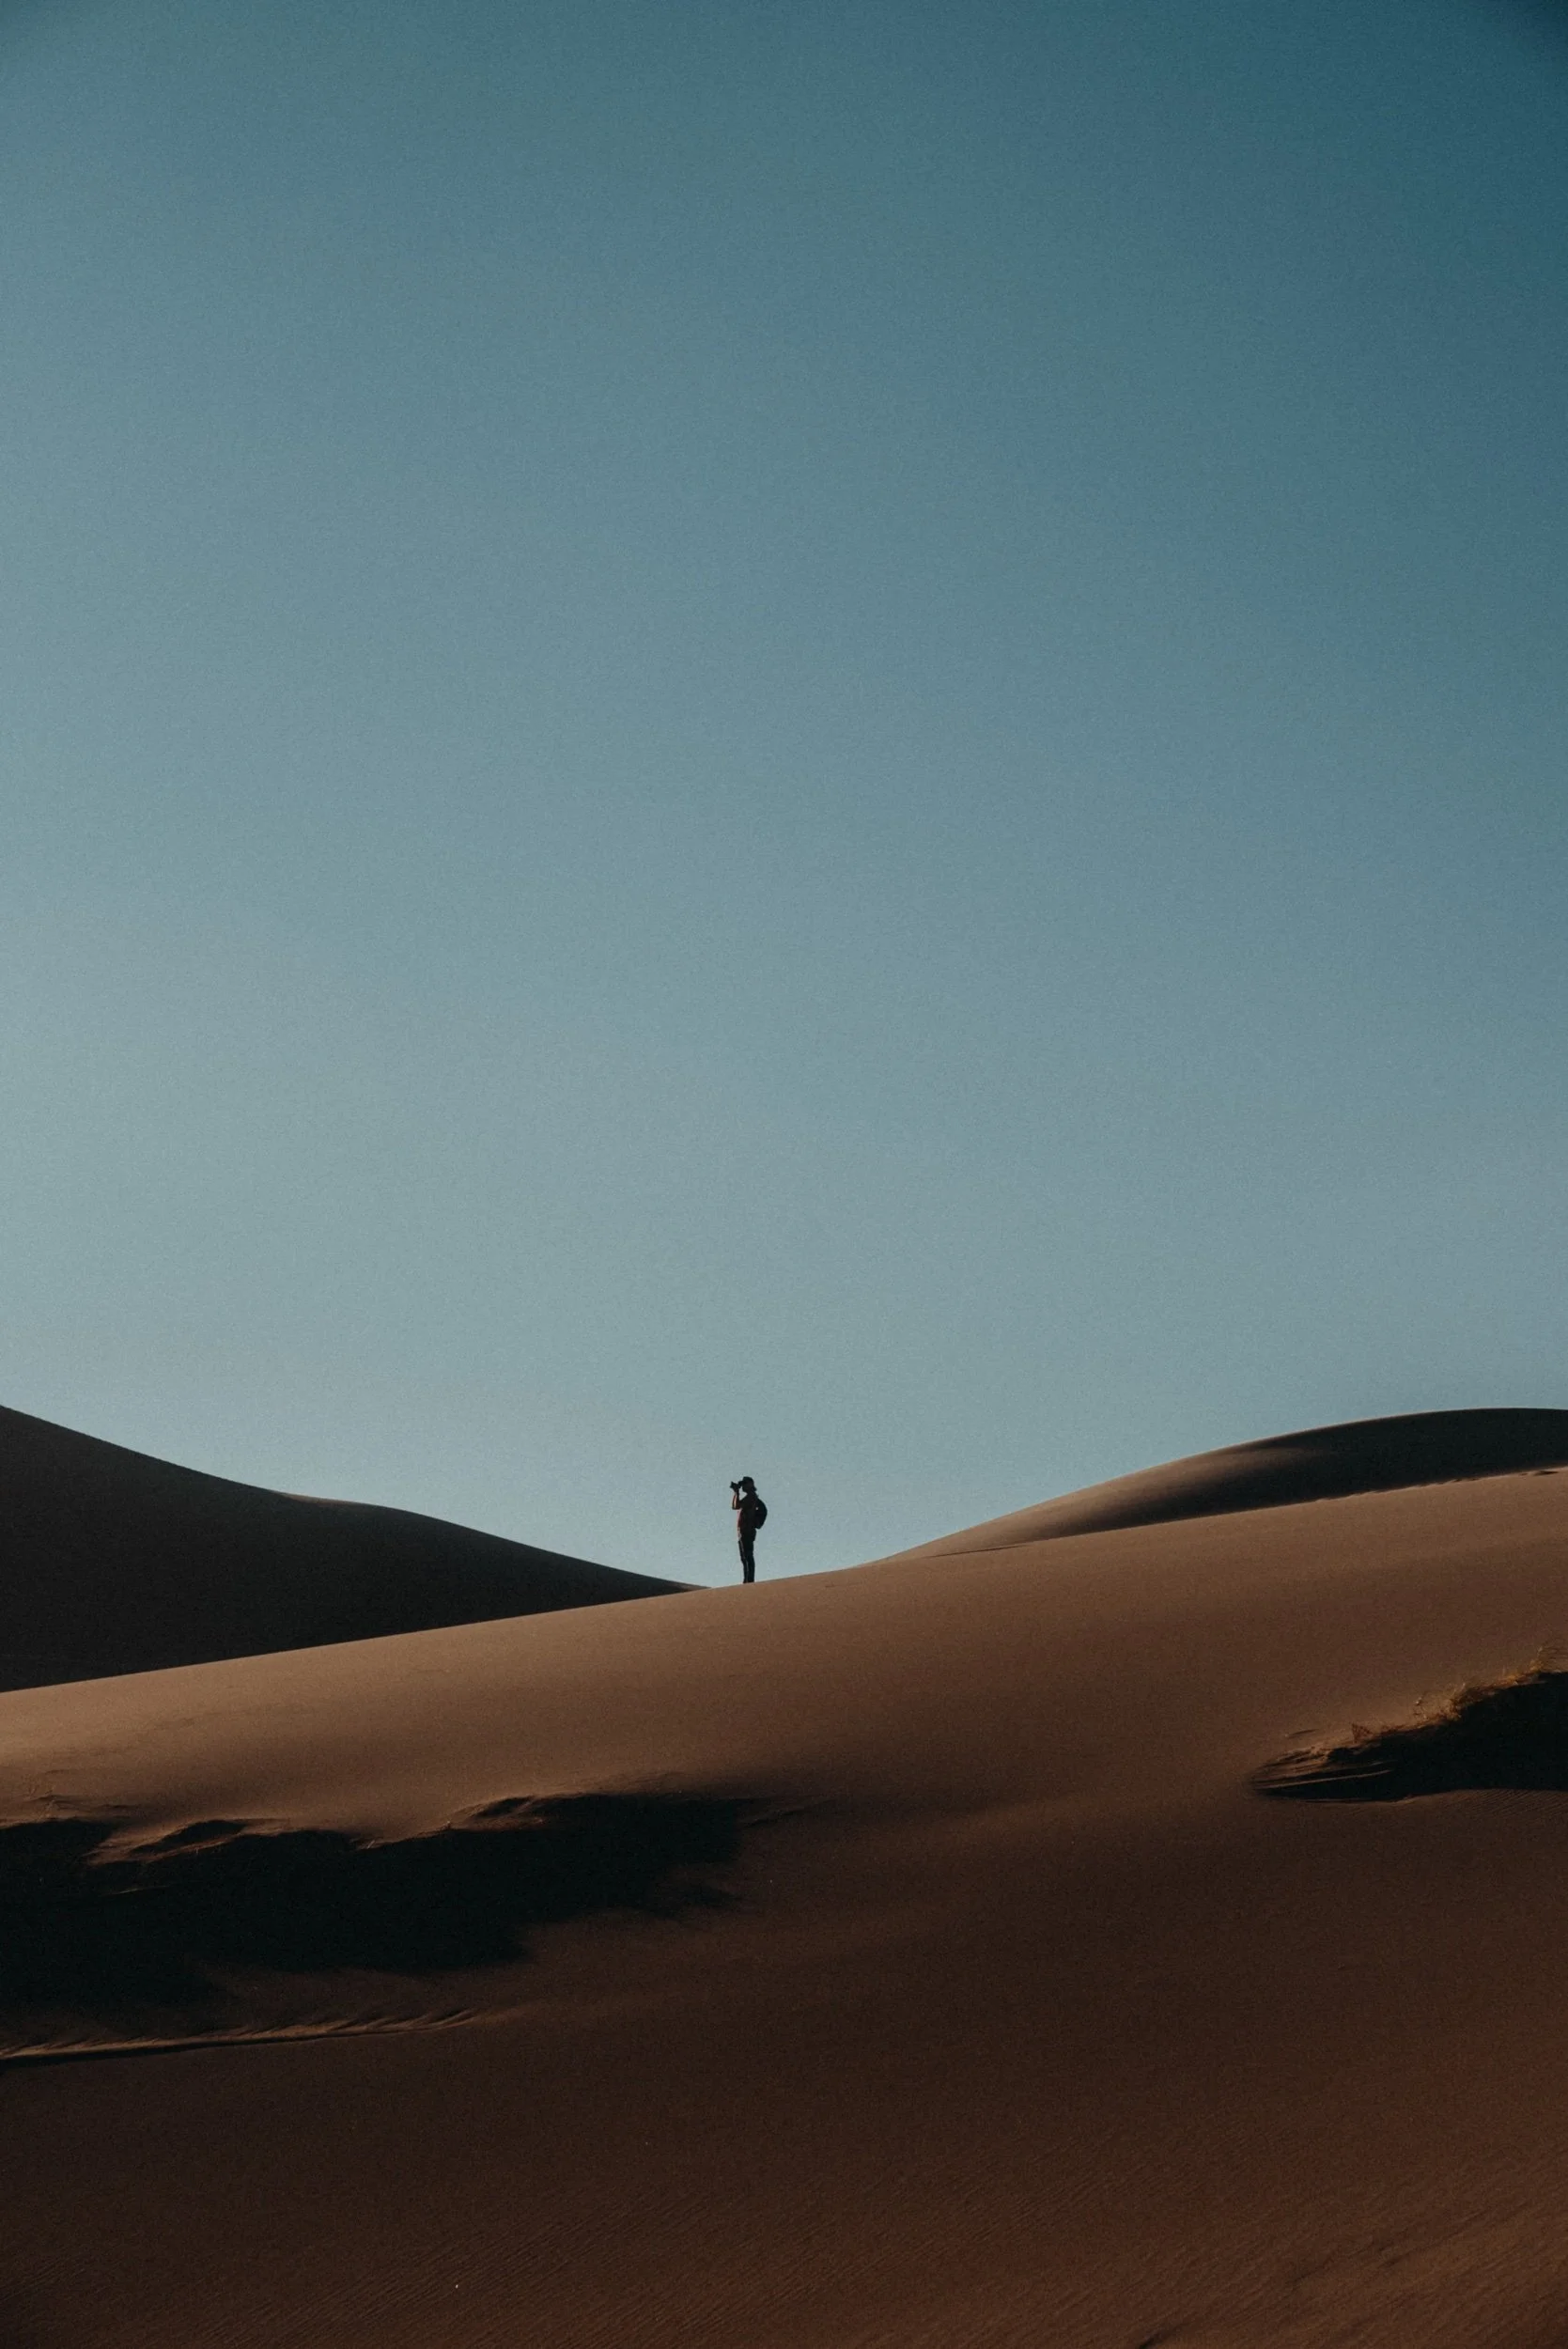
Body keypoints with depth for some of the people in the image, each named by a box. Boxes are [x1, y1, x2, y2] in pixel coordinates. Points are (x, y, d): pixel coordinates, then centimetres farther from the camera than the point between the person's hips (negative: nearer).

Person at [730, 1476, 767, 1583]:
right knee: (745, 1558, 8)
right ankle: (747, 1581, 6)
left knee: (748, 1557, -15)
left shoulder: (751, 1496, -6)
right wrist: (735, 1492, 22)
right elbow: (734, 1506, 28)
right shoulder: (749, 1497, 22)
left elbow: (737, 1506, -17)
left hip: (746, 1530, -10)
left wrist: (737, 1493, -6)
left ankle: (750, 1580, -22)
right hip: (743, 1531, 10)